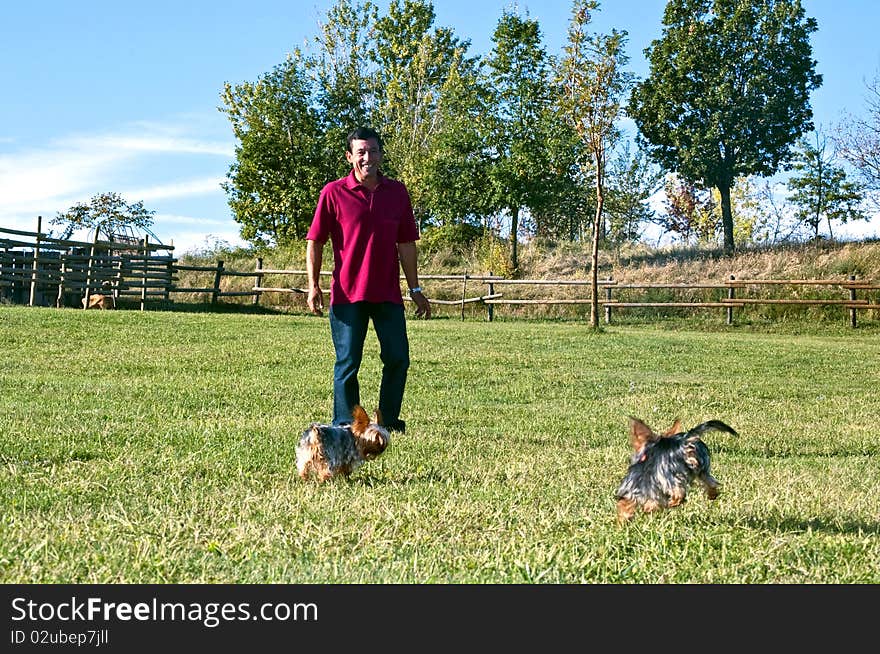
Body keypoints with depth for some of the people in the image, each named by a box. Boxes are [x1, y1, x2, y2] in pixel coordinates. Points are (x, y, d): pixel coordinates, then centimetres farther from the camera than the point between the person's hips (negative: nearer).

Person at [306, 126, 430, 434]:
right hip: (347, 294, -3)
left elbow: (406, 244, 12)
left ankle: (389, 421, 19)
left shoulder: (397, 192, 8)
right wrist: (313, 286, -9)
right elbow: (314, 242, 0)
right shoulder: (333, 193, -2)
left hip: (388, 293, 3)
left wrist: (415, 289, 12)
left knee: (398, 359, 3)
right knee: (347, 364, 2)